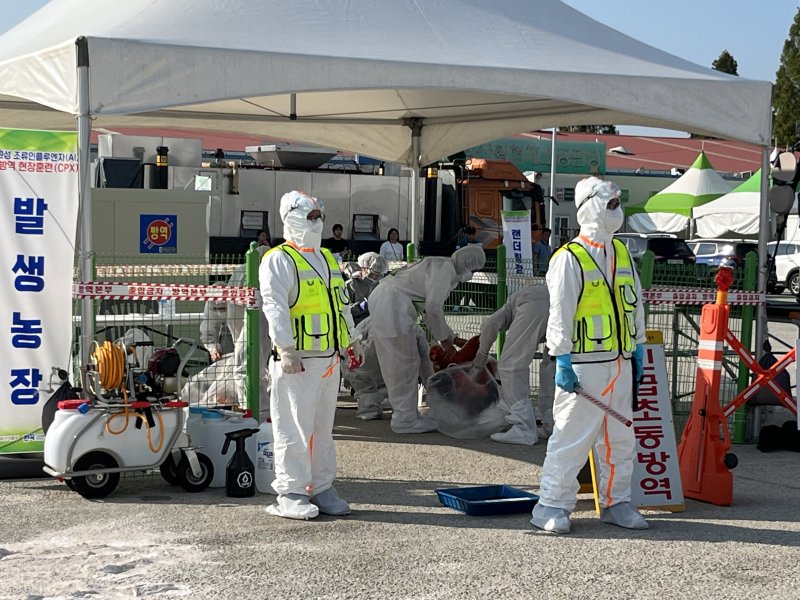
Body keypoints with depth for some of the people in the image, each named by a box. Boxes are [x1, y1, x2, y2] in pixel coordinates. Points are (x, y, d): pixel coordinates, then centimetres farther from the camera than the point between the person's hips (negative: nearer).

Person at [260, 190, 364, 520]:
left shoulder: (327, 258, 20)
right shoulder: (279, 260, -7)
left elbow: (341, 302, 29)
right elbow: (275, 306, -18)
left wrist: (352, 340, 27)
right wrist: (286, 348, -26)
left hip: (329, 358, 8)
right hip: (297, 361, -8)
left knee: (323, 427, 13)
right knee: (294, 428, -5)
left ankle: (321, 488, 21)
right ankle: (290, 494, 1)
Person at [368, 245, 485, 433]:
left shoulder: (439, 267, 22)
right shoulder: (446, 267, -9)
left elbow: (435, 309, 26)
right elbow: (433, 307, -15)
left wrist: (452, 338, 26)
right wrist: (443, 337, -2)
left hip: (382, 297, 10)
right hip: (393, 303, -10)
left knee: (394, 363, 16)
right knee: (405, 363, -3)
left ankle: (404, 412, 24)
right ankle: (405, 419, 2)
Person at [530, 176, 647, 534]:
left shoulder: (622, 253, 14)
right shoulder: (570, 258, -9)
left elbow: (635, 304, 20)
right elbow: (560, 313, -12)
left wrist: (638, 351, 17)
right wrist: (562, 361, -16)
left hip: (620, 363, 7)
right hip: (584, 365, -7)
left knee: (620, 437, 12)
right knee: (572, 437, -6)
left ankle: (615, 502, 24)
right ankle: (552, 505, 2)